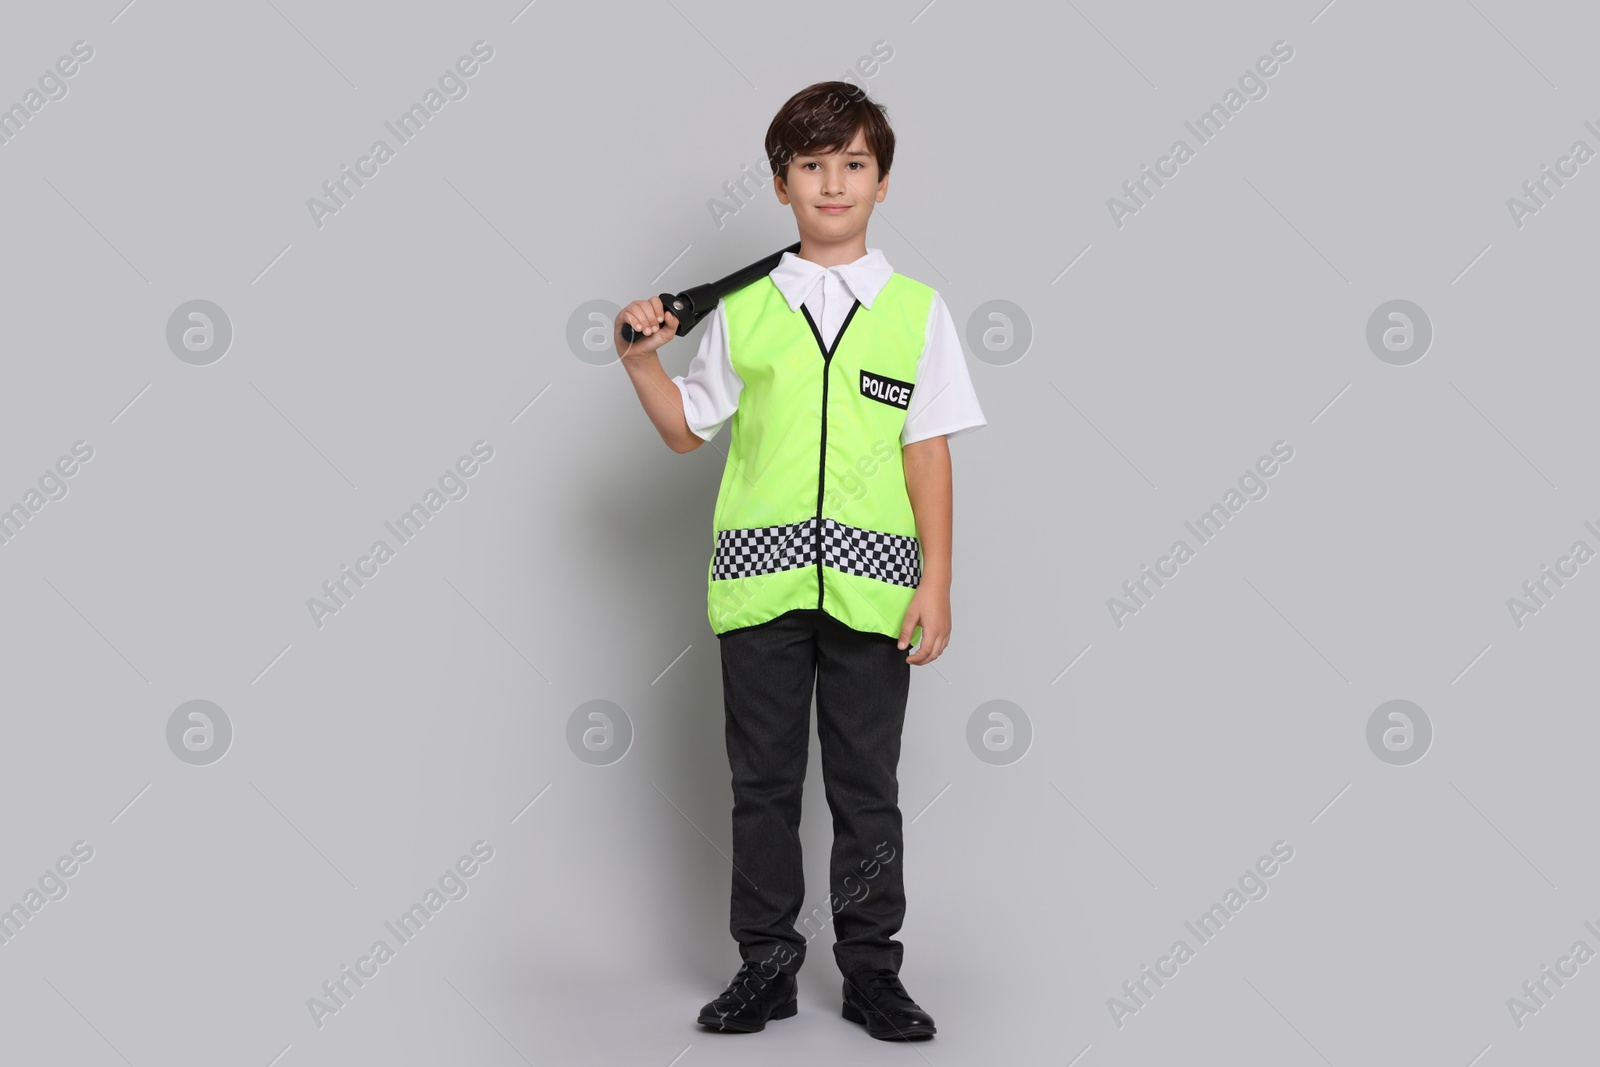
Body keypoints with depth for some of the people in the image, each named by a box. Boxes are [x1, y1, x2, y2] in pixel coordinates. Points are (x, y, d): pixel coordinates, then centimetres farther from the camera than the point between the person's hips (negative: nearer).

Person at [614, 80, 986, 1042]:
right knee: (763, 780, 8)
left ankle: (871, 970, 19)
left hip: (871, 587, -1)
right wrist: (642, 361, -3)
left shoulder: (917, 310, 5)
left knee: (867, 783, 6)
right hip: (759, 579, 1)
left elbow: (928, 450, 2)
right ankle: (767, 966, 21)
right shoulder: (743, 308, 7)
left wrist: (936, 582, -2)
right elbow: (687, 428, 14)